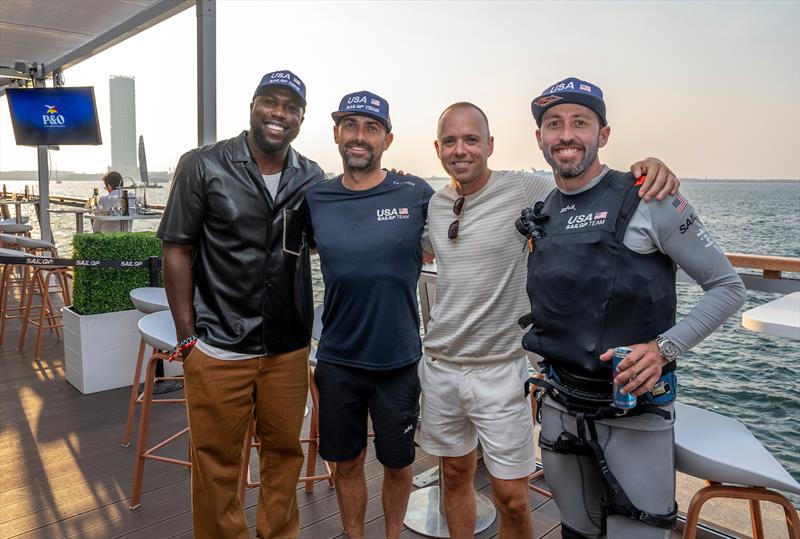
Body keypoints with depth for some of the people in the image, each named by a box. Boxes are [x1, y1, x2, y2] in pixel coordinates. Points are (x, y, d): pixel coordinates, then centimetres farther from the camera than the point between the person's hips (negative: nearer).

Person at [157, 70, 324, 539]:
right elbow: (177, 250, -3)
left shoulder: (312, 178, 4)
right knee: (217, 461, 10)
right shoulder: (203, 167, -5)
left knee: (285, 451, 16)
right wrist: (187, 337, -6)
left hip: (289, 347, 3)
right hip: (218, 348, -2)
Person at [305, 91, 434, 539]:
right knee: (347, 463, 18)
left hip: (399, 361, -1)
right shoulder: (316, 199, -1)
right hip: (337, 362, 2)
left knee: (398, 463, 17)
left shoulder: (417, 195, -9)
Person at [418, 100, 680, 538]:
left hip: (498, 371, -4)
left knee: (511, 497, 6)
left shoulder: (524, 191, -12)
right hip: (439, 366, 4)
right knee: (454, 473, 20)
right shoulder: (433, 204, 3)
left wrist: (651, 170, -27)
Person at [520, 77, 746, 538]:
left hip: (634, 410, -5)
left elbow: (728, 287, -7)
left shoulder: (648, 200, -11)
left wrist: (664, 348, -19)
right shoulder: (540, 215, 6)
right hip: (560, 406, 5)